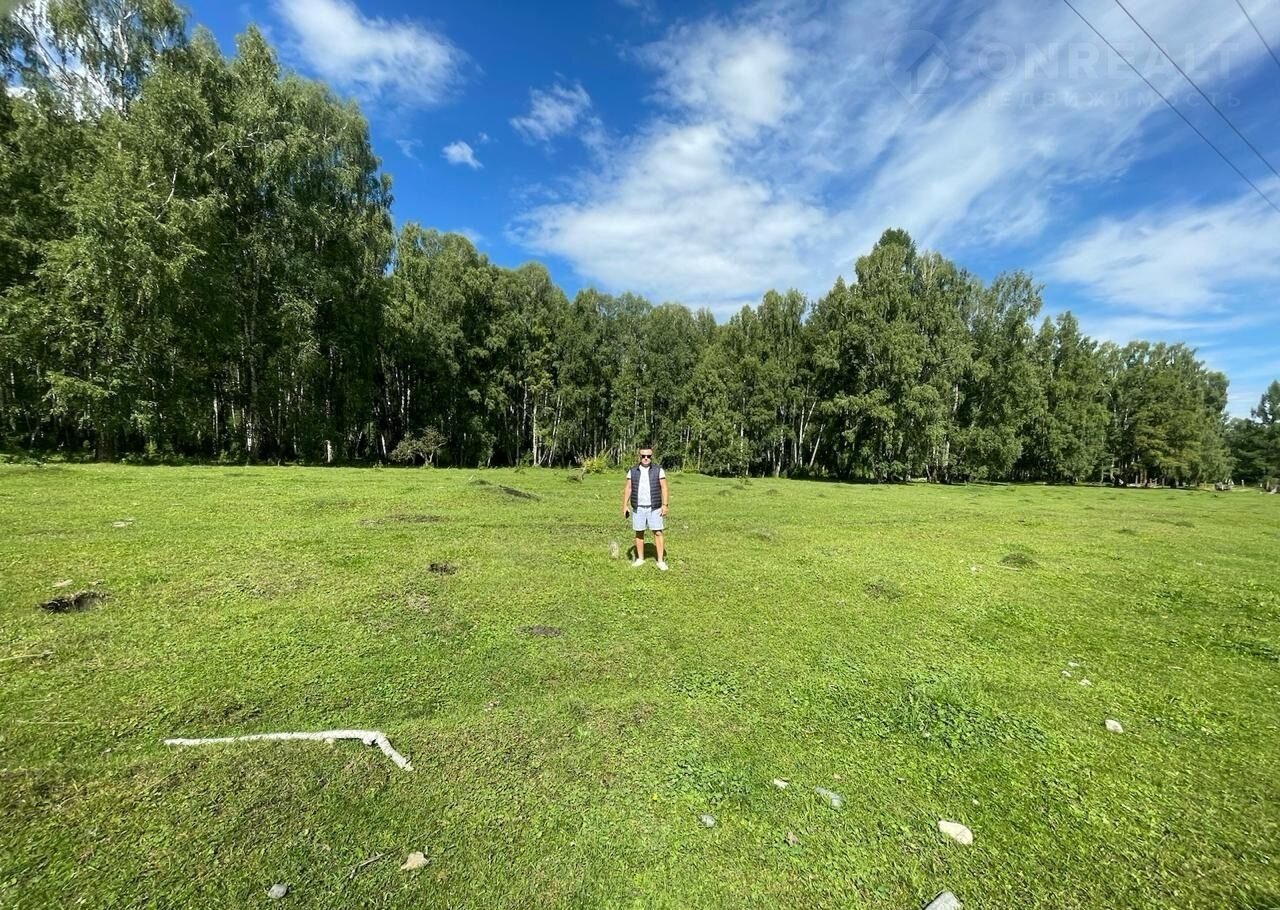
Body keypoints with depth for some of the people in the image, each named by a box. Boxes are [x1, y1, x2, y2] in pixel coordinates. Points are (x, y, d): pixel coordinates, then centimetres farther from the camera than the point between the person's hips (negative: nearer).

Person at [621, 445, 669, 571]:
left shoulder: (658, 470, -2)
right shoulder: (632, 471, 2)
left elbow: (664, 488, -4)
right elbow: (628, 488, 3)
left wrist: (664, 505, -11)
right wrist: (625, 505, -4)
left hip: (654, 508, -2)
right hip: (638, 508, 2)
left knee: (658, 533, -3)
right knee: (639, 533, 8)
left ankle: (661, 561, 3)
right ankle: (640, 559, 21)